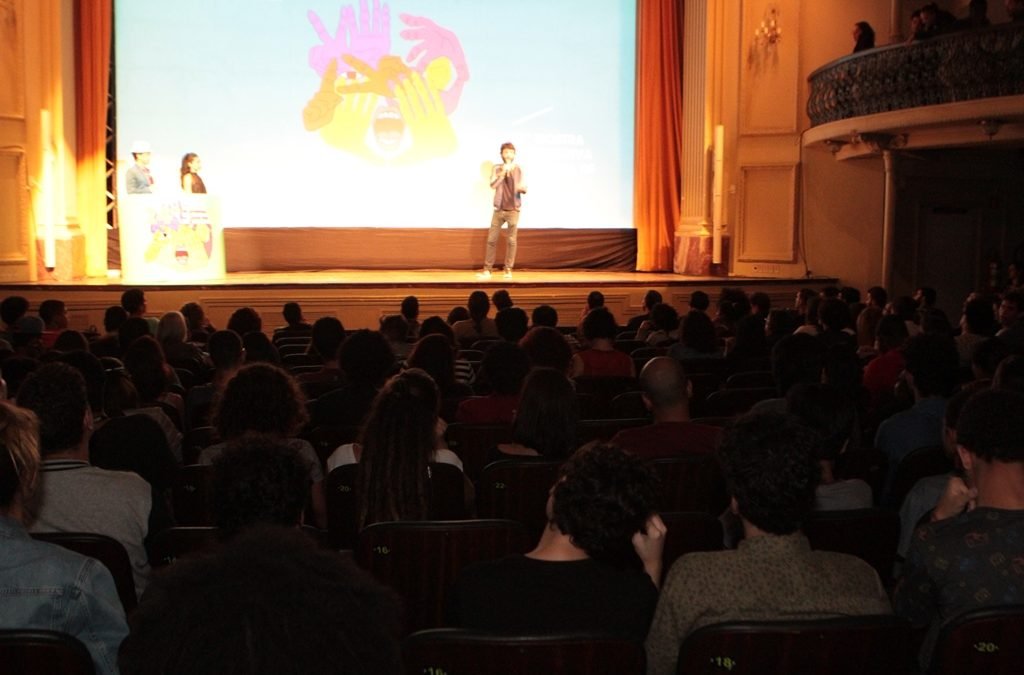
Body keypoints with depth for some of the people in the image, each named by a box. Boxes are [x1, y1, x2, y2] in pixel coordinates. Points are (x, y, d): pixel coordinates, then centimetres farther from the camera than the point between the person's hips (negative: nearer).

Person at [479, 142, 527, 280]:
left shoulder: (518, 169, 2)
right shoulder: (497, 168, 2)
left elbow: (524, 188, -2)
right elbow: (493, 185, -11)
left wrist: (522, 188, -25)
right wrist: (503, 172, -19)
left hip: (513, 210, -1)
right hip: (499, 209, 1)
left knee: (511, 240, 0)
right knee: (492, 239, 1)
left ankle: (508, 269, 7)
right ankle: (487, 269, 7)